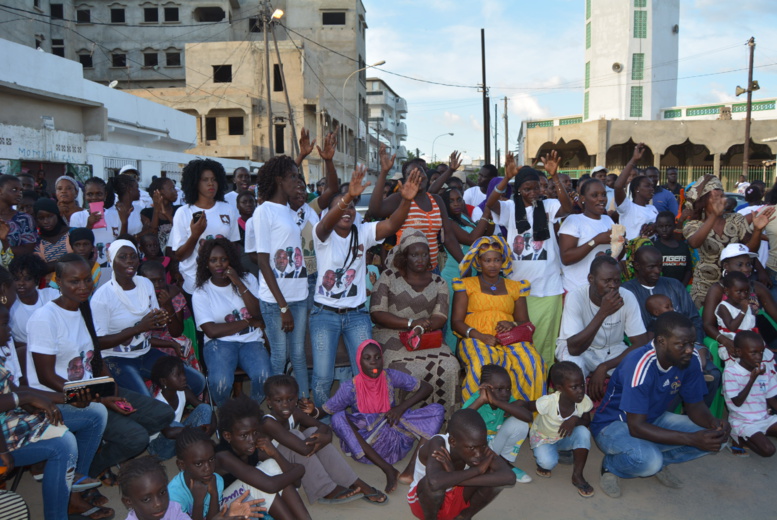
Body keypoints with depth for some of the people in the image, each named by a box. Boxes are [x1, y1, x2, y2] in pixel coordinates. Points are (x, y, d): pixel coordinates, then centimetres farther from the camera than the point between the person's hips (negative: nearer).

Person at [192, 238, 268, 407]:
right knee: (221, 382, -32)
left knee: (263, 377, -30)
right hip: (220, 343, -2)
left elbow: (259, 314, -4)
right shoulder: (201, 293, 2)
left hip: (251, 341, 2)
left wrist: (239, 284, -11)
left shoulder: (247, 279, 10)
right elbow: (212, 331, -9)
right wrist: (249, 322, -4)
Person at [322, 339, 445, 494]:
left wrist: (402, 407, -12)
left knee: (437, 409, -14)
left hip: (396, 440, 2)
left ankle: (411, 469, -29)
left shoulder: (391, 377, -5)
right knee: (338, 418, -31)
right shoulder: (350, 388, -10)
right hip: (366, 443, -2)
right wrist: (312, 410, -30)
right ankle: (388, 469, -31)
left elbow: (427, 387, 0)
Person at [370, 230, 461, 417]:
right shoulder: (388, 277, 6)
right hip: (390, 335, -2)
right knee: (404, 369, -32)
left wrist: (420, 328, -20)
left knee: (449, 366, -25)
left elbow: (440, 317, 2)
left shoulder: (438, 283, 14)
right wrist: (411, 323, -13)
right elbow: (376, 313, -3)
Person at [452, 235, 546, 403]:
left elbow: (525, 322, 19)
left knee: (532, 362, -30)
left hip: (510, 339, 3)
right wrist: (480, 336, -14)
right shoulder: (467, 285, 13)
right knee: (481, 364, -37)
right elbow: (456, 321, 4)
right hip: (476, 339, -2)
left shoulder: (515, 287, 22)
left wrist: (513, 324, -7)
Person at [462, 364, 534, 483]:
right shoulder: (474, 400, -26)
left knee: (519, 423, -20)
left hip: (496, 446, 3)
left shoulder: (508, 401, -17)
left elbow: (529, 417, -37)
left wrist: (496, 401, -44)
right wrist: (481, 400, -49)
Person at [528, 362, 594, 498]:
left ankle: (577, 475, -12)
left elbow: (586, 421, -11)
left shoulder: (585, 401, -26)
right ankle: (541, 461, 10)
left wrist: (575, 420, -29)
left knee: (583, 432, -29)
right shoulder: (548, 402, -36)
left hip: (565, 437, 3)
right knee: (548, 462, -32)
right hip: (542, 438, -3)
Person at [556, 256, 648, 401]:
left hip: (613, 350, 3)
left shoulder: (627, 297, -19)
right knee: (574, 364, -36)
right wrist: (603, 312, -44)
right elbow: (574, 348, -35)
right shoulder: (576, 297, -28)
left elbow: (641, 342, -19)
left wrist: (604, 366, -30)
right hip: (579, 350, -3)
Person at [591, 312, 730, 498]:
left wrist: (714, 423, -23)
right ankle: (611, 466, -2)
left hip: (653, 419, 7)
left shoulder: (691, 360, -13)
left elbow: (695, 406, 0)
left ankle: (658, 462, 8)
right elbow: (636, 427, -32)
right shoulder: (640, 364, -33)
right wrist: (692, 439, -37)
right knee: (649, 460, -36)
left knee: (714, 438, -10)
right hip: (613, 424, -7)